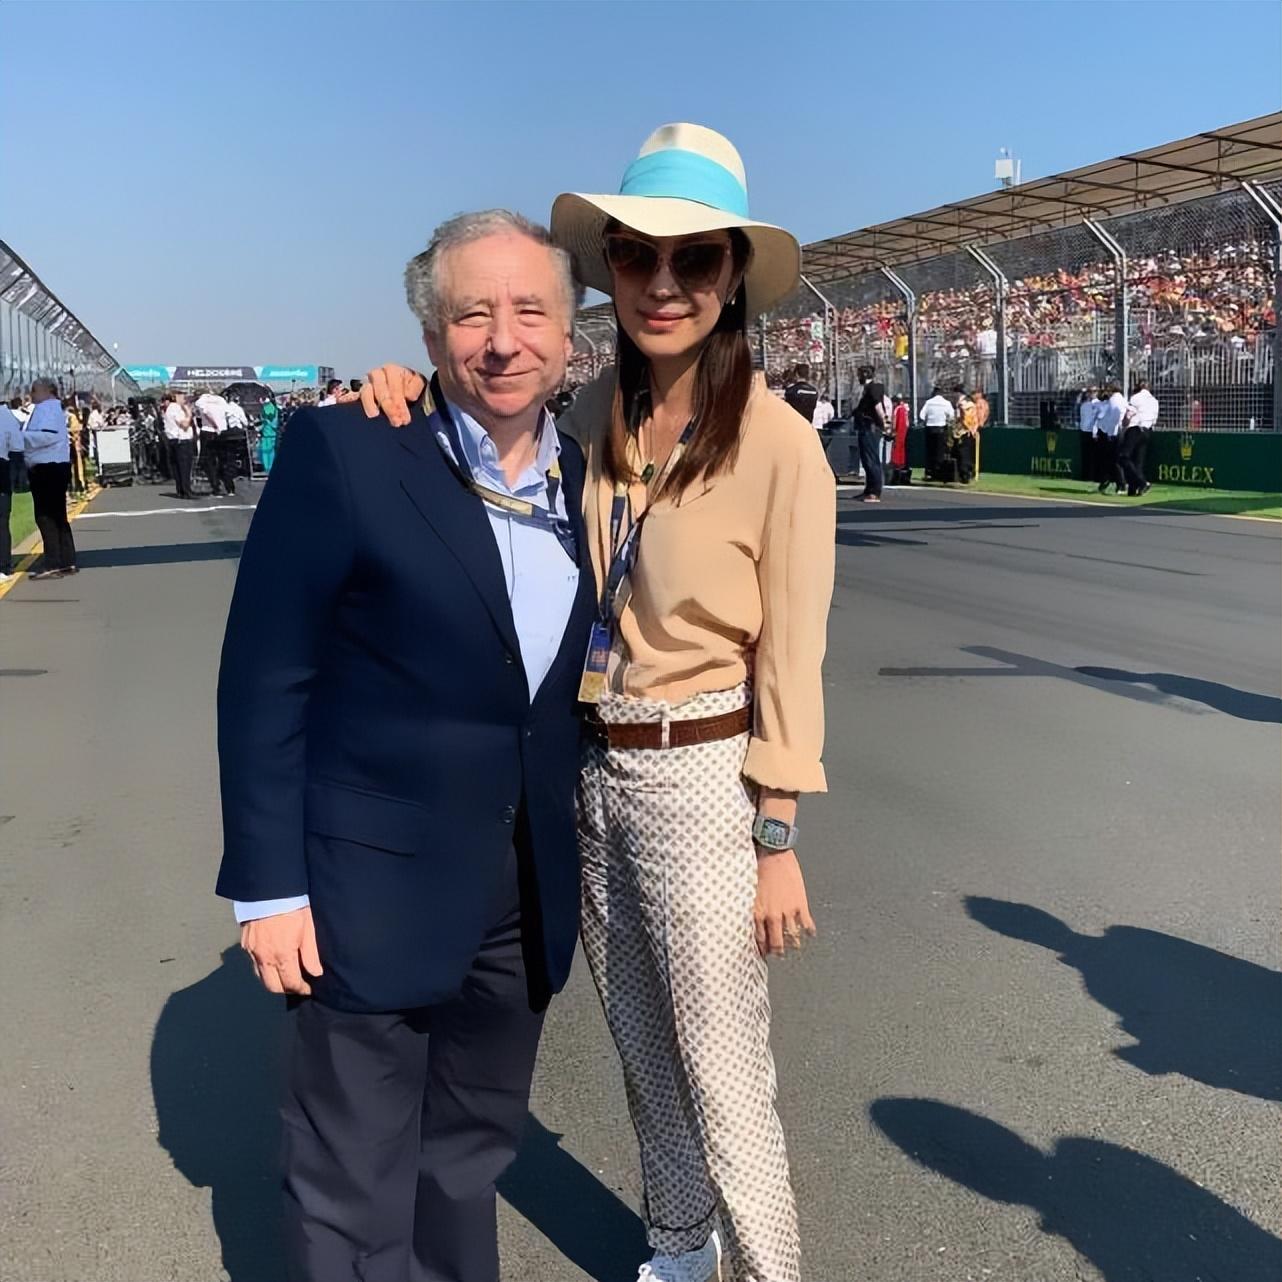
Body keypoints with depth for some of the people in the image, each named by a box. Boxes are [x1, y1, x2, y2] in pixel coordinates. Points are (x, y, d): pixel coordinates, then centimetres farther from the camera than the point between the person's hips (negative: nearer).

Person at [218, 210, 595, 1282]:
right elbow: (264, 681, -11)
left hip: (529, 893, 5)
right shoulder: (343, 452, -12)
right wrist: (267, 883, -13)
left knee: (471, 1155, 22)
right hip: (374, 884, -5)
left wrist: (575, 846, 12)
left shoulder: (585, 478, 4)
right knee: (354, 1194, 10)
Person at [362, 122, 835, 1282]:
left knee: (722, 1079, 6)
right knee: (643, 1052, 22)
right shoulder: (588, 422, -1)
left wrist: (778, 841, -9)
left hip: (703, 778, -6)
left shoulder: (778, 445, -15)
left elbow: (791, 660, -11)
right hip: (588, 771, 6)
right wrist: (411, 399, -10)